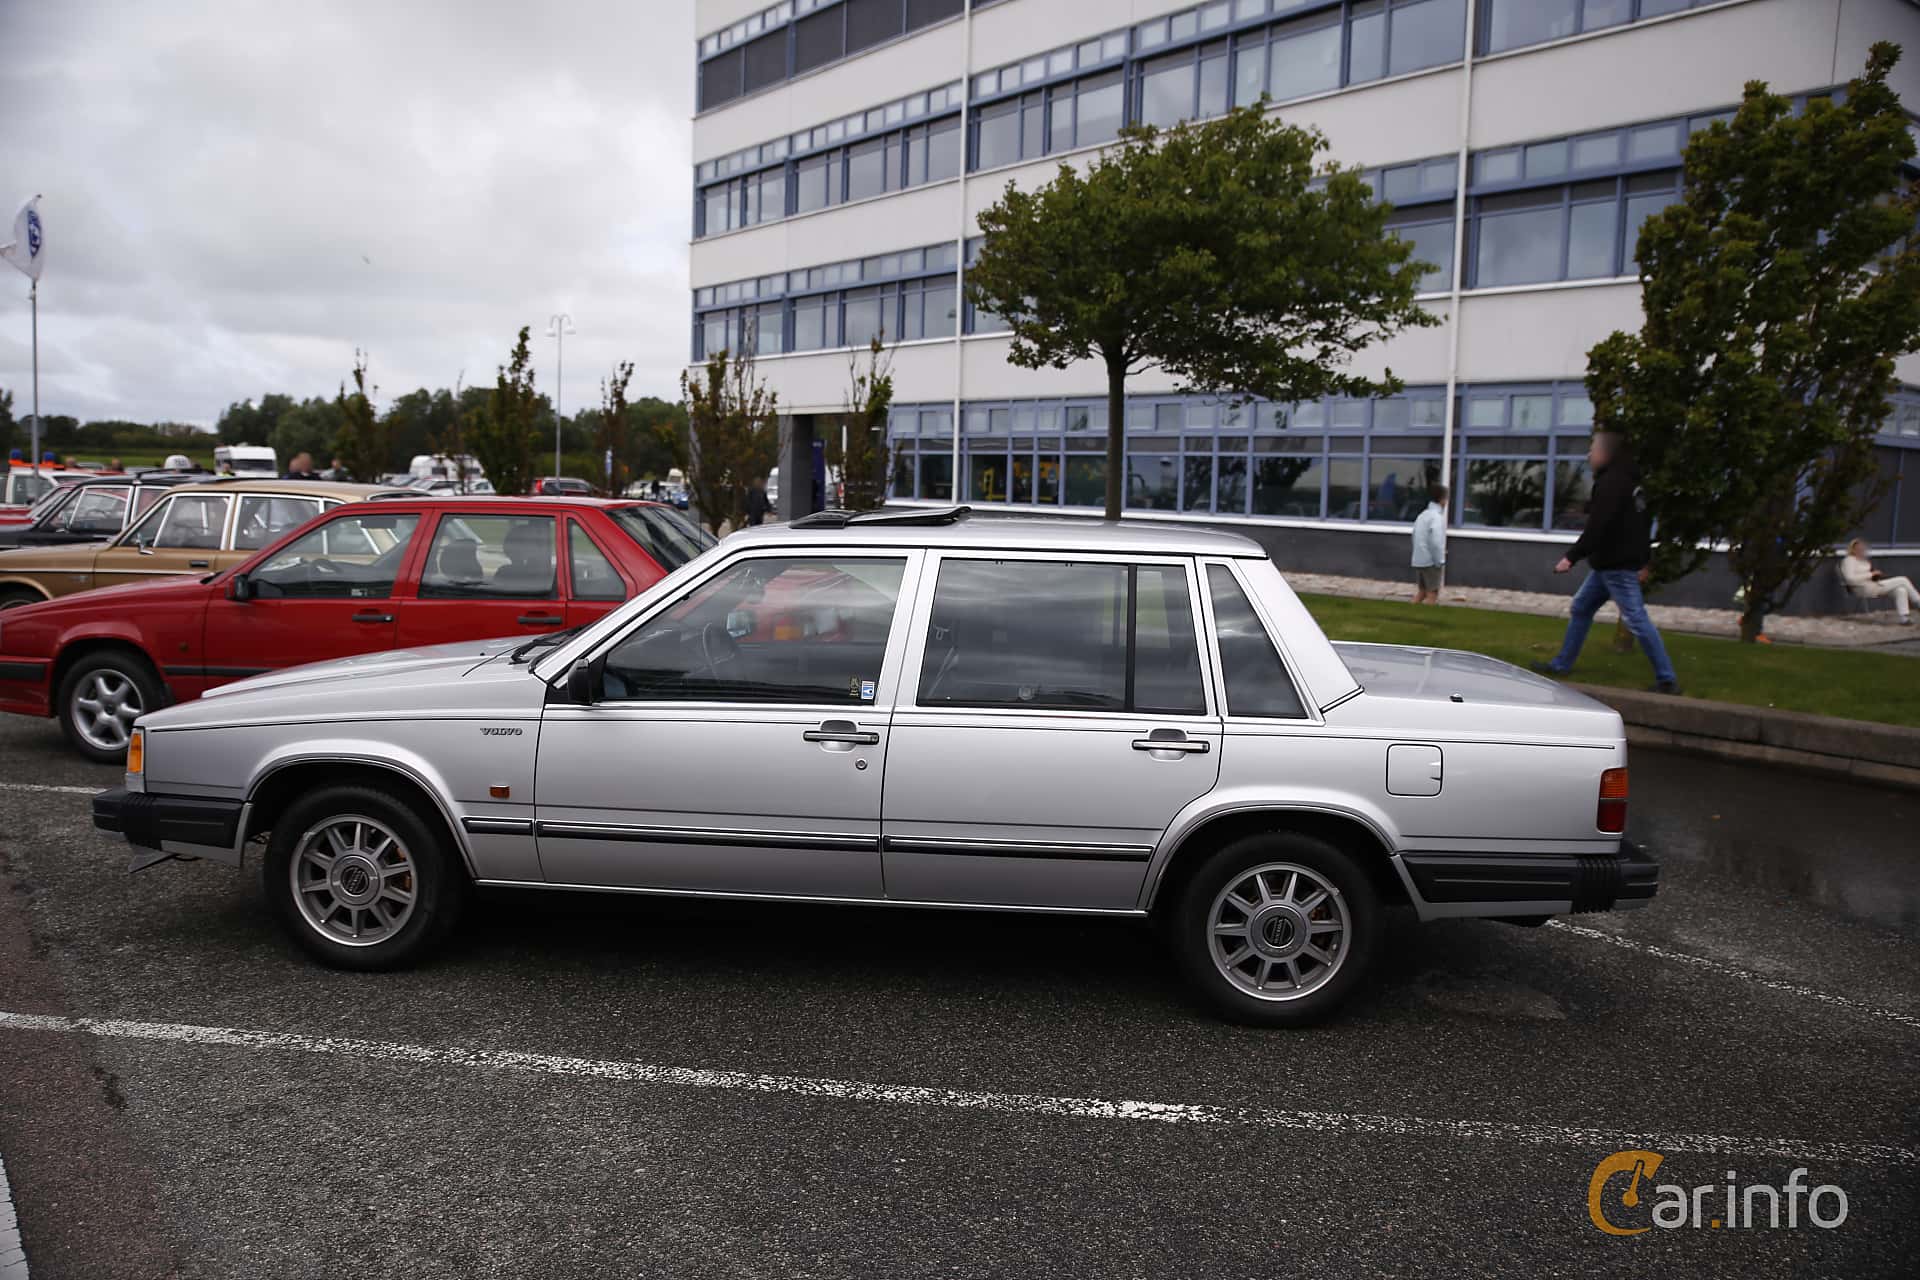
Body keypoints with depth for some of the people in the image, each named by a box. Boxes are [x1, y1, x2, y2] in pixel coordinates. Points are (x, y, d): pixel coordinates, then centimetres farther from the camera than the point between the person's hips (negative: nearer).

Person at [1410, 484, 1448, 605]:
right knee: (1432, 594, -3)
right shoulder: (1437, 517, -14)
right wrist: (1440, 562, -13)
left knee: (1421, 591, 14)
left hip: (1418, 560, 8)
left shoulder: (1422, 515, 13)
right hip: (1430, 561, -8)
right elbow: (1436, 542, -22)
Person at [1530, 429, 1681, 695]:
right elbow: (1637, 525, 22)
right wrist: (1643, 560, 27)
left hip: (1617, 566, -11)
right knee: (1581, 607, 16)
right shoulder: (1625, 480, 15)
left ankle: (1667, 679, -4)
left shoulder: (1611, 483, -17)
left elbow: (1597, 527, -25)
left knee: (1636, 619, -8)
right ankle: (1561, 664, 24)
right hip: (1607, 564, 11)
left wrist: (1571, 557, -23)